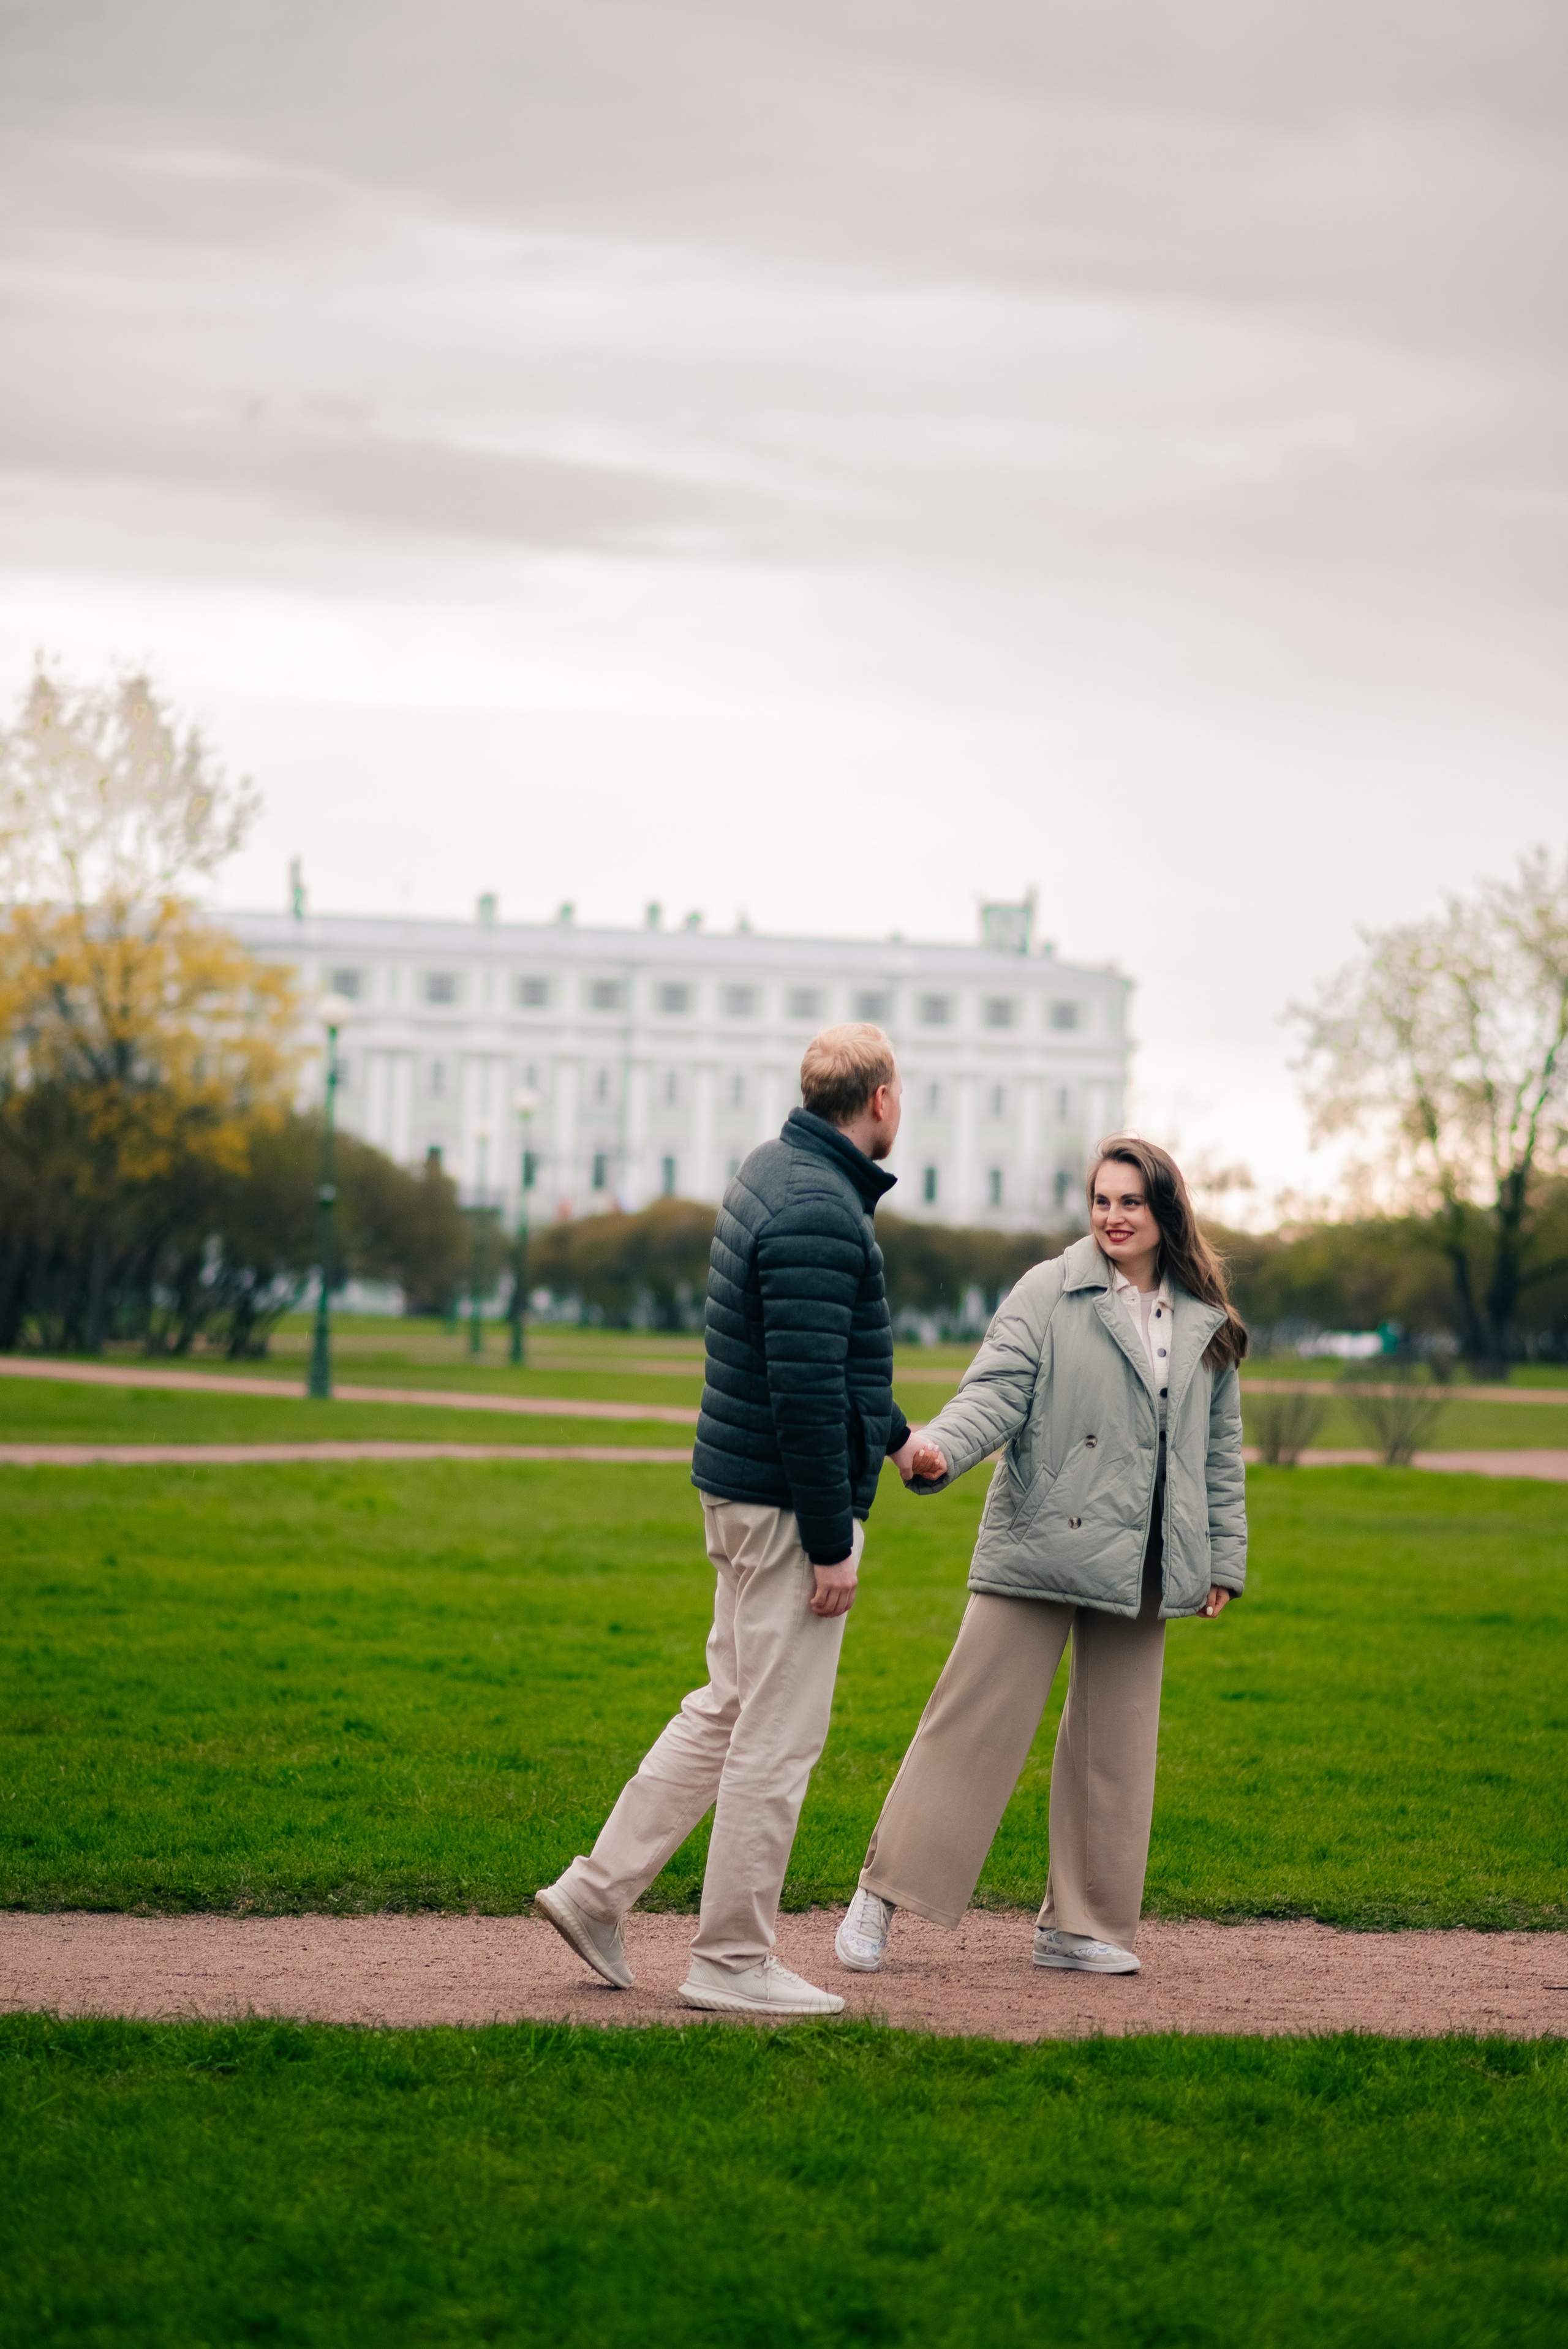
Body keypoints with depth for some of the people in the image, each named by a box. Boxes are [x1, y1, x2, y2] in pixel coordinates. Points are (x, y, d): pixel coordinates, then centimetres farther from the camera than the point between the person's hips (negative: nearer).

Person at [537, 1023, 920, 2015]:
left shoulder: (778, 1173, 12)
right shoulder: (819, 1213, -20)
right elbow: (806, 1386, -24)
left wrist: (894, 1431, 35)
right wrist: (832, 1541, -20)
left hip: (744, 1487, 10)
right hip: (790, 1498, -10)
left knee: (728, 1709, 18)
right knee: (779, 1736, -2)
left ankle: (598, 1888, 20)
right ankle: (733, 1960, 5)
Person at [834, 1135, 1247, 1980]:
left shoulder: (1206, 1323, 10)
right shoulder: (1049, 1293, -3)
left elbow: (1220, 1448, 18)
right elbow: (996, 1392, -11)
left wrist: (1224, 1558, 16)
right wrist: (940, 1449, -31)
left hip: (1140, 1564, 4)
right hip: (1037, 1547, -4)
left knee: (1113, 1743, 8)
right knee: (975, 1721, -4)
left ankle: (1078, 1923, 18)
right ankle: (882, 1894, 4)